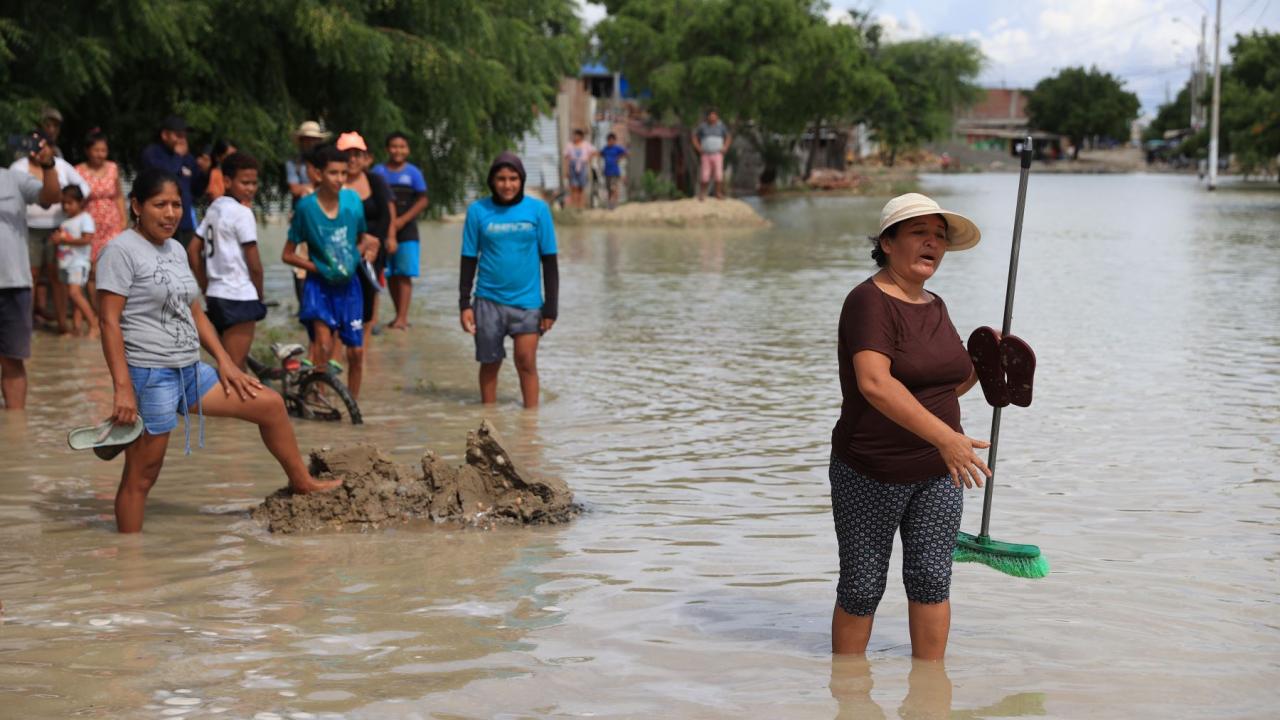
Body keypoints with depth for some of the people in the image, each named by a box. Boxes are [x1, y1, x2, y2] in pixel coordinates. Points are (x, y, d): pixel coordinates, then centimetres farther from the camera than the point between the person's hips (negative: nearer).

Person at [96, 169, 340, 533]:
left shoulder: (176, 249, 14)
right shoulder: (121, 251, -11)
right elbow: (110, 322, -16)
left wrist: (224, 361, 11)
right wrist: (123, 388, -22)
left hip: (190, 370, 8)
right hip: (148, 375, -8)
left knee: (270, 404, 10)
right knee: (141, 475, -5)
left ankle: (302, 483, 27)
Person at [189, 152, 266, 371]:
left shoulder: (215, 208, 13)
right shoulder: (242, 212, -12)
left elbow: (193, 252, 15)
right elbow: (254, 264, -12)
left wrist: (206, 289, 19)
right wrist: (260, 295, 3)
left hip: (216, 295, 9)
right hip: (239, 298, -9)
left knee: (228, 364, 17)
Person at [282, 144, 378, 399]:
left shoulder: (353, 200, -3)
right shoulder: (306, 206, -12)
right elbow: (288, 254, -5)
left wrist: (365, 246, -7)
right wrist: (318, 268, -14)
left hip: (349, 285, 3)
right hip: (320, 285, -3)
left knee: (356, 351, 5)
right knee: (324, 343, -22)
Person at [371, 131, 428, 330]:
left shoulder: (413, 172, 2)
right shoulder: (379, 171, 7)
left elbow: (423, 201, -1)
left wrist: (402, 220, -11)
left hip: (406, 230, -2)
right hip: (384, 230, 2)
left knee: (404, 274, -8)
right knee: (391, 275, 6)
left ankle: (402, 317, -12)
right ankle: (400, 315, 14)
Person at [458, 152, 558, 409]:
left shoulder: (538, 209, -2)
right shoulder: (478, 210, 0)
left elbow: (549, 261, 2)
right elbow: (469, 260, 5)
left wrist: (551, 307, 0)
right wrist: (464, 304, 0)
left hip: (527, 301, -1)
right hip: (488, 301, 1)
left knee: (526, 362, -5)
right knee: (490, 364, 9)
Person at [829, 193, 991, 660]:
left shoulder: (934, 307, 9)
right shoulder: (869, 301, -16)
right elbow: (874, 383, -31)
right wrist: (945, 436, -37)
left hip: (938, 473, 6)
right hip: (871, 475, -6)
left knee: (931, 578, 1)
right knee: (862, 589, 4)